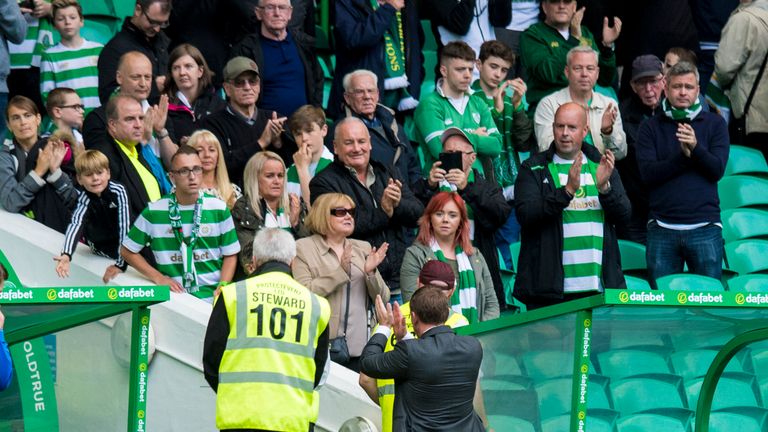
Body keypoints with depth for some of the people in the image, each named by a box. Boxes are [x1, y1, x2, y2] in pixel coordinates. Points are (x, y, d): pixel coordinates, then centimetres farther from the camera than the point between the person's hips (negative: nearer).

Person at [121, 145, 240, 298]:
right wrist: (158, 278, 0)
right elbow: (127, 251, 11)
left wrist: (223, 287, -6)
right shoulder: (153, 212, 1)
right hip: (174, 296, -1)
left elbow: (230, 255, 10)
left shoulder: (219, 209, 4)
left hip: (213, 295, 1)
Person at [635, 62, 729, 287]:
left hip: (704, 227, -1)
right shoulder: (650, 127, 8)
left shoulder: (715, 123, 8)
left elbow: (718, 170, -3)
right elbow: (647, 173, -4)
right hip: (662, 228, 1)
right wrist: (683, 156, -14)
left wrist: (696, 148, -20)